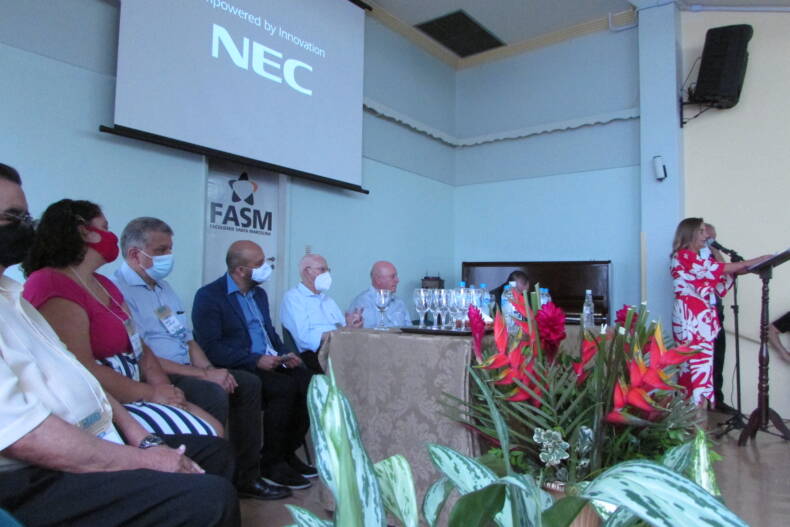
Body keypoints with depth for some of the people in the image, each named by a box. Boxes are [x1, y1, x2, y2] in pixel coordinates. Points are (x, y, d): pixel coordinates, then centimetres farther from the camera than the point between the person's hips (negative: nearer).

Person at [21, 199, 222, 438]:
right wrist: (152, 393, -13)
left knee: (214, 429, -1)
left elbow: (138, 348, 13)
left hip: (130, 395, 9)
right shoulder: (52, 288, -14)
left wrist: (165, 389, -4)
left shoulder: (103, 285, 17)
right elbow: (84, 371, -22)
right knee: (202, 441, -19)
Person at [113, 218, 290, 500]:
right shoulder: (118, 291, -15)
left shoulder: (163, 288, 17)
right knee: (213, 394, -30)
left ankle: (246, 477, 7)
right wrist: (205, 375, -19)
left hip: (185, 372, 10)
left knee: (248, 383, 1)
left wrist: (209, 368, -2)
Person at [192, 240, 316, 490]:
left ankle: (288, 453, -4)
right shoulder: (208, 296, -6)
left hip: (270, 363, 7)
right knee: (285, 387, -30)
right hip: (238, 370, -7)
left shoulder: (259, 294, 19)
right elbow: (211, 348, -15)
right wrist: (255, 360, -23)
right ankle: (271, 463, -12)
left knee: (308, 380, -18)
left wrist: (285, 354, 3)